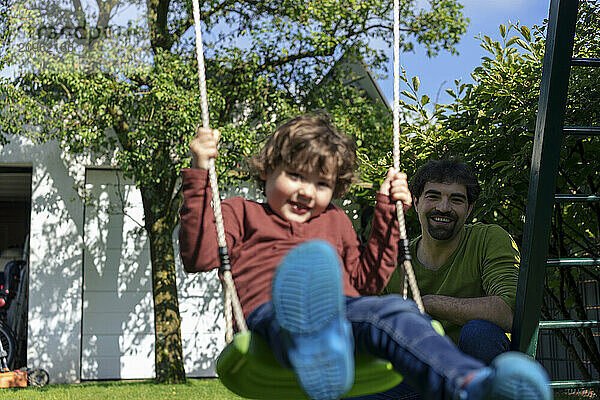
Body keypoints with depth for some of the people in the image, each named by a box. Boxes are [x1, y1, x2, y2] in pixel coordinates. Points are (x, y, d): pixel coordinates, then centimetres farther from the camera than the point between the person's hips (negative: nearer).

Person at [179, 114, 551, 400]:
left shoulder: (335, 221, 38)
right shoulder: (241, 213, 27)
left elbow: (367, 282, 35)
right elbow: (199, 257, 9)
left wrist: (387, 213, 32)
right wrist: (200, 174, 4)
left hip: (347, 306, 3)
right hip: (272, 309, -3)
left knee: (393, 311, -34)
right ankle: (313, 347, -81)